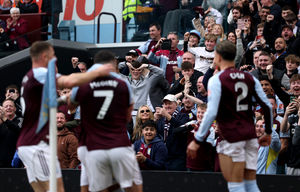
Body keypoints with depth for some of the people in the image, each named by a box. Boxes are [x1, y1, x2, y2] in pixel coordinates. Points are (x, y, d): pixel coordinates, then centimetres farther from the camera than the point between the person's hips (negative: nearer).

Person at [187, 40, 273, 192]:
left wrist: (197, 140, -11)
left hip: (231, 139, -6)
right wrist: (268, 132, 20)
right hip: (250, 136, 6)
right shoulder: (249, 78, 10)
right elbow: (267, 106, 7)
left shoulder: (216, 80, -7)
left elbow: (211, 113, -15)